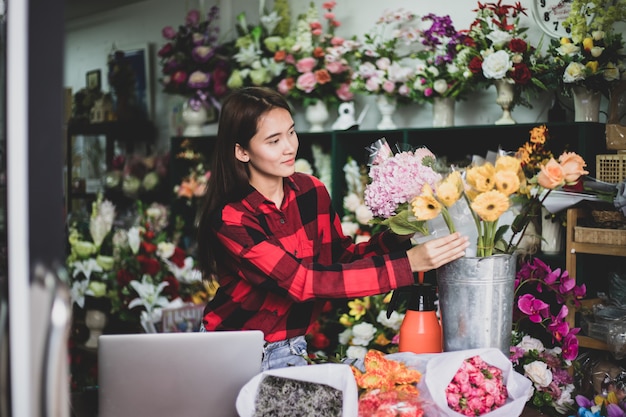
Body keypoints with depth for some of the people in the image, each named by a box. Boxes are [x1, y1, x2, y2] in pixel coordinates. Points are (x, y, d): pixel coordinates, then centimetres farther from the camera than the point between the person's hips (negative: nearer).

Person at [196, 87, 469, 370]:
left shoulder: (311, 191, -3)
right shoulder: (230, 218, -23)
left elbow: (340, 258, 4)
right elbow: (304, 282, -30)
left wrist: (396, 238, -16)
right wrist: (407, 264, -33)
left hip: (290, 351, 4)